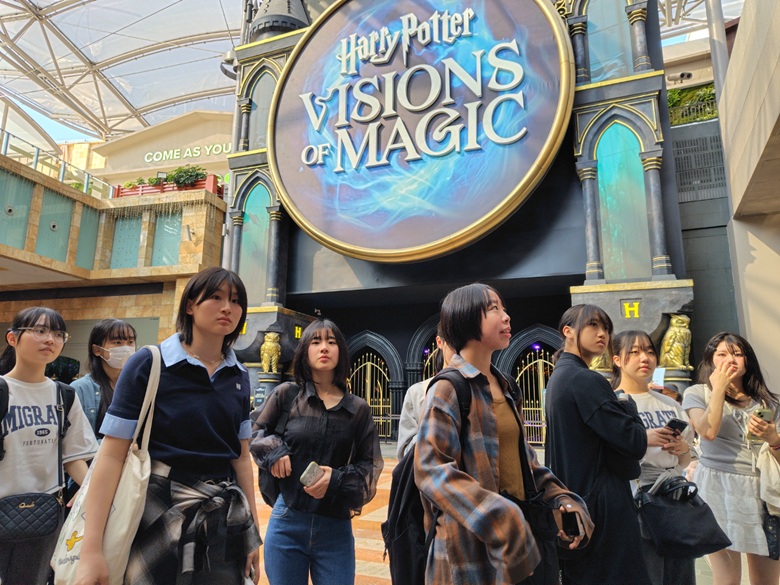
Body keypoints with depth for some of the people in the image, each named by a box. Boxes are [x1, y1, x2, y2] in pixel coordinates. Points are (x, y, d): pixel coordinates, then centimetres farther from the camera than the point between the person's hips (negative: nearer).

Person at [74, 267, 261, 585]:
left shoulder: (239, 376, 3)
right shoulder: (149, 364, -10)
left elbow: (241, 455, 8)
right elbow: (112, 455, -12)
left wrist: (252, 528, 10)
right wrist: (91, 550, -14)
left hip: (224, 517, 4)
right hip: (159, 512, -4)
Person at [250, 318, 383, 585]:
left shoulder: (358, 408, 0)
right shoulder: (286, 395, -2)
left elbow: (370, 465, 3)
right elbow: (253, 432, 11)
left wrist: (338, 479, -15)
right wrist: (273, 450, -9)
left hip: (336, 528, 0)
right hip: (287, 524, 0)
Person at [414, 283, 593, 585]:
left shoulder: (506, 389, 11)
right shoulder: (448, 389, -14)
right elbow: (431, 468, -21)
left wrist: (561, 500, 3)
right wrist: (498, 520, -27)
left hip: (525, 532, 7)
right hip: (475, 544, -7)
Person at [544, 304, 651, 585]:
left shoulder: (558, 376, 12)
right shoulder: (586, 380, -18)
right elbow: (634, 443, -20)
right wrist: (627, 405, -1)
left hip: (571, 500, 10)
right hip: (602, 505, -10)